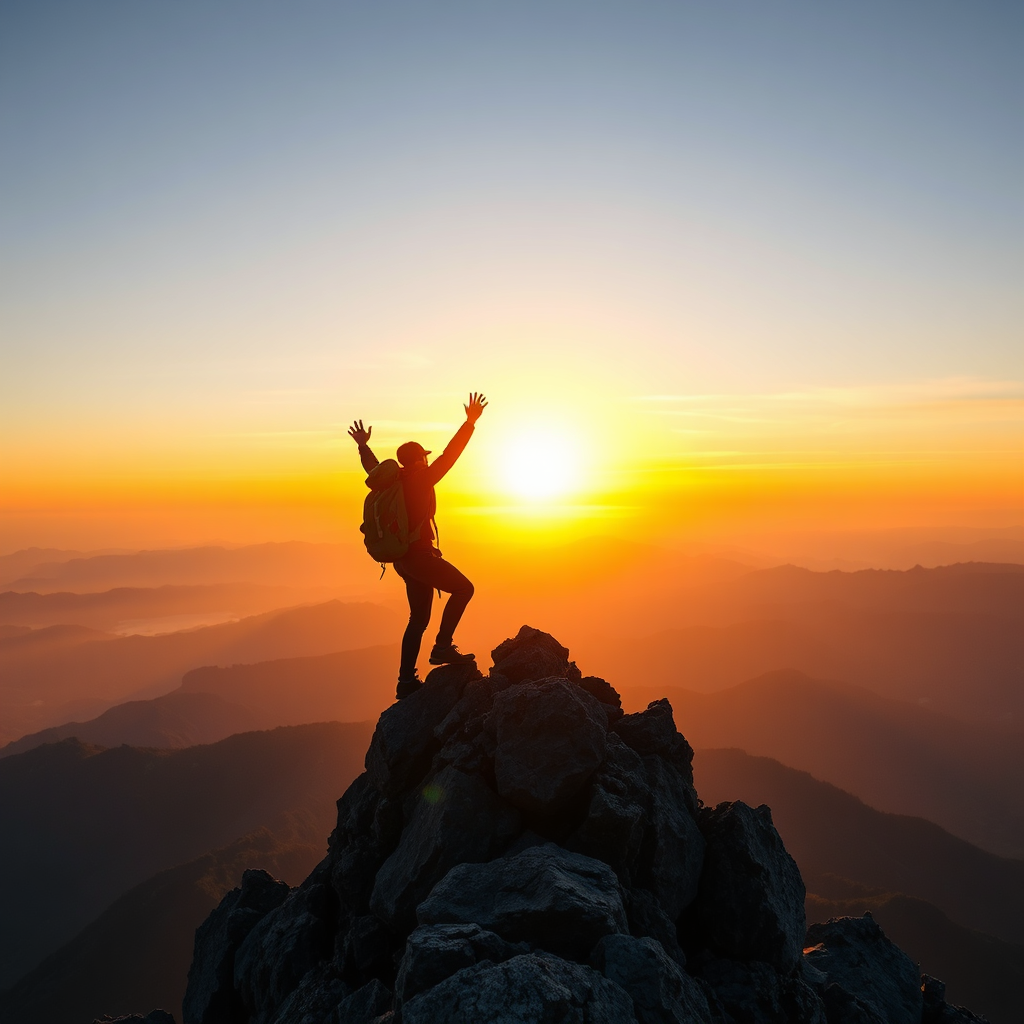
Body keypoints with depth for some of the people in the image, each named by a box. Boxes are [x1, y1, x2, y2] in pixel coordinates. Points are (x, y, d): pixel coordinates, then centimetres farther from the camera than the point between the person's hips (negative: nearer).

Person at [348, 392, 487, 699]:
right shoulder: (421, 479, -10)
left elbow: (371, 465, 29)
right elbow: (449, 454, -13)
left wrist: (363, 446, 47)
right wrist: (470, 422, -10)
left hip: (404, 557, 9)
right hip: (419, 555, -9)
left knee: (419, 618, 12)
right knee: (463, 588, -5)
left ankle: (406, 680, 13)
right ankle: (442, 647, -10)